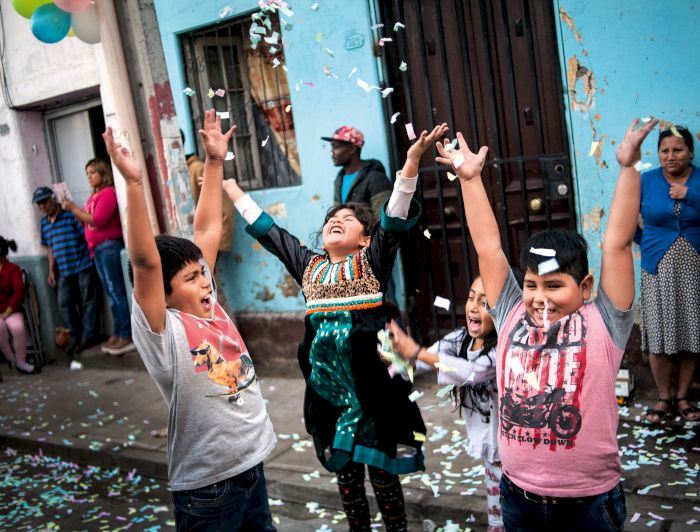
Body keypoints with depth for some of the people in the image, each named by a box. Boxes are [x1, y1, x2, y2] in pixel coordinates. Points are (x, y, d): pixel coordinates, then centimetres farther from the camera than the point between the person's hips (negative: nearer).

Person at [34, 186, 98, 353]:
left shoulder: (72, 214, -7)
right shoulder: (44, 222, 12)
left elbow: (88, 235, -8)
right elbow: (50, 247, 18)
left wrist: (94, 257, -14)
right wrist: (51, 270, 15)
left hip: (83, 265, -6)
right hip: (63, 271, 6)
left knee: (87, 301, 2)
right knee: (65, 304, 6)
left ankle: (88, 336, 10)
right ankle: (75, 337, 17)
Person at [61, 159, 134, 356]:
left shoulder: (108, 193, -8)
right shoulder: (93, 196, 16)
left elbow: (97, 220, -17)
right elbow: (87, 222, 17)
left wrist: (74, 208, -13)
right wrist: (72, 210, 5)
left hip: (109, 246, -8)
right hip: (97, 248, 9)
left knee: (116, 291, -9)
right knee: (111, 293, 10)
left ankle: (126, 336, -7)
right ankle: (116, 334, 14)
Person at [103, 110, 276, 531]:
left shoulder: (208, 306, 2)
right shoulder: (163, 331, -16)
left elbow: (208, 231, 5)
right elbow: (145, 262, -30)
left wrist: (215, 162, 6)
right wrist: (134, 184, -35)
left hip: (253, 464, 7)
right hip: (207, 485, -7)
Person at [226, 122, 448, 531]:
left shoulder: (373, 262, 0)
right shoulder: (309, 265, 11)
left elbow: (397, 216, -13)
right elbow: (264, 227, 16)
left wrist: (413, 159, -26)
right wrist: (227, 182, 21)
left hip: (373, 386, -4)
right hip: (328, 388, 4)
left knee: (383, 474, 7)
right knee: (346, 474, 15)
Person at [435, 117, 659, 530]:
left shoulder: (602, 324, -9)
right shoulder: (513, 317, -1)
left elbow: (617, 244, -13)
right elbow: (488, 247, -1)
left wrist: (628, 167, -17)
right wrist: (470, 178, -1)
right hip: (518, 496, 3)